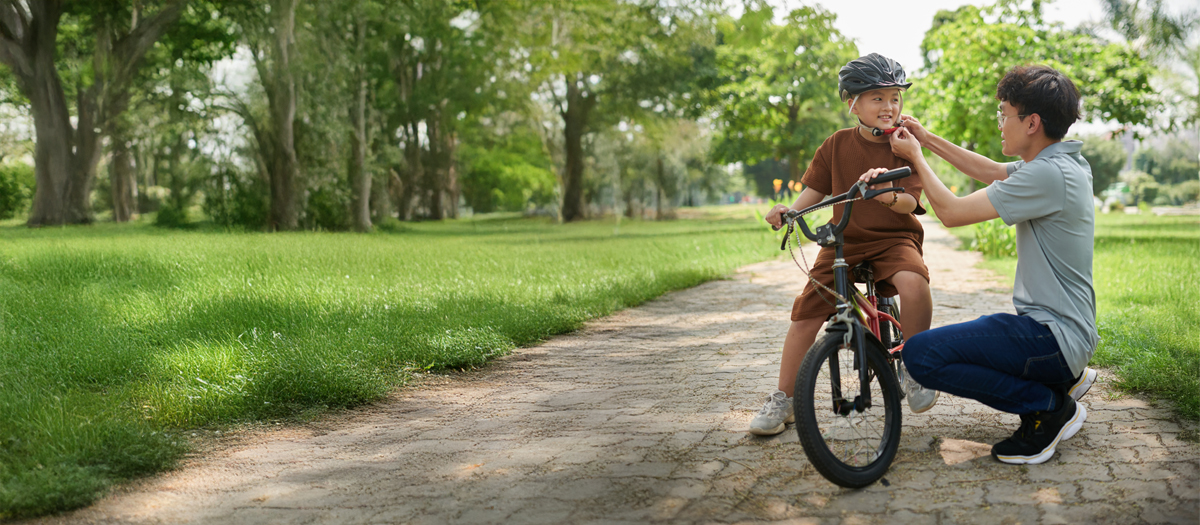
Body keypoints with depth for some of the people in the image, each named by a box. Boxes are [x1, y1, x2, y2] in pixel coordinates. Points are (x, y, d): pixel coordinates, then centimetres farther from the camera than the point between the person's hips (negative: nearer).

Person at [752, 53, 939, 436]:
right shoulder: (837, 145, 4)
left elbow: (910, 202, -14)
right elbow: (814, 188, 6)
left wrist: (889, 195, -38)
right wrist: (789, 211, -15)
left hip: (894, 239, -2)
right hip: (843, 240, 2)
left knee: (913, 281, -35)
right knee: (806, 311, -8)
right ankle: (783, 400, 5)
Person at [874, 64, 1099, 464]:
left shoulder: (1049, 174, -22)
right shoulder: (1064, 162, 9)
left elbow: (951, 212, -18)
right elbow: (990, 172, 25)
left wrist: (915, 157, -2)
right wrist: (928, 139, 24)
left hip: (1052, 336, -10)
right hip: (1070, 330, 10)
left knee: (921, 354, -20)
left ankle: (1049, 406, -8)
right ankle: (1064, 380, 16)